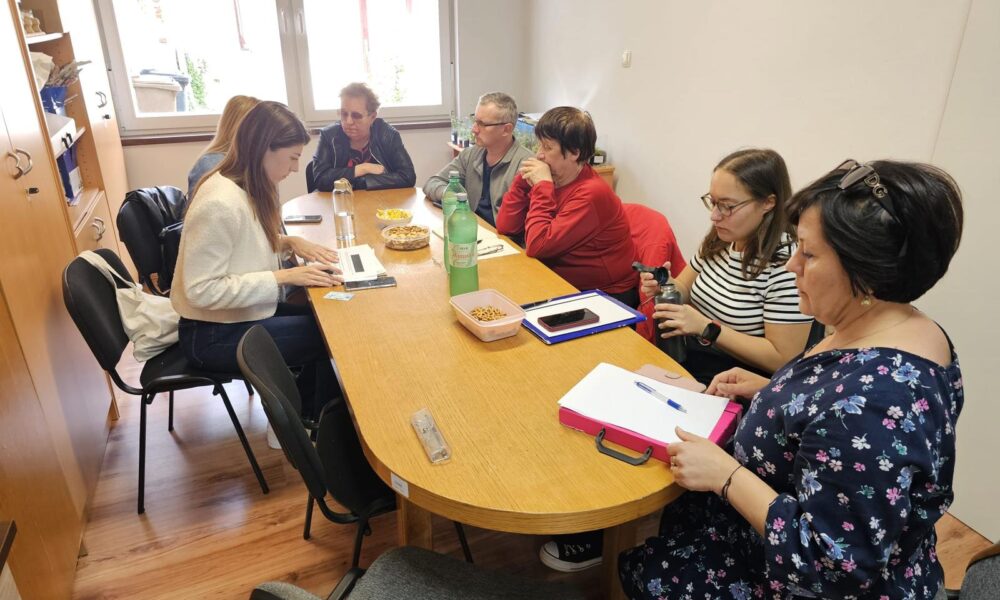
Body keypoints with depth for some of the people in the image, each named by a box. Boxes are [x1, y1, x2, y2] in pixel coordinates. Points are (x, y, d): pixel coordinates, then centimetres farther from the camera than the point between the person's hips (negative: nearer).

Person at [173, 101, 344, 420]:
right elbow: (201, 290, -27)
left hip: (241, 314, 9)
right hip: (214, 336, -9)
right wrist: (283, 276, -26)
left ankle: (303, 417, 18)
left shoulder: (248, 188, 0)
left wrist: (290, 242, -2)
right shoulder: (221, 204, -27)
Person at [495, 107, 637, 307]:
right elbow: (505, 227, -2)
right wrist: (522, 180, -11)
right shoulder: (553, 181, 0)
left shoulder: (591, 193, -23)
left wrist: (542, 186, -23)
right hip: (563, 284, 7)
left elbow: (537, 246, -27)